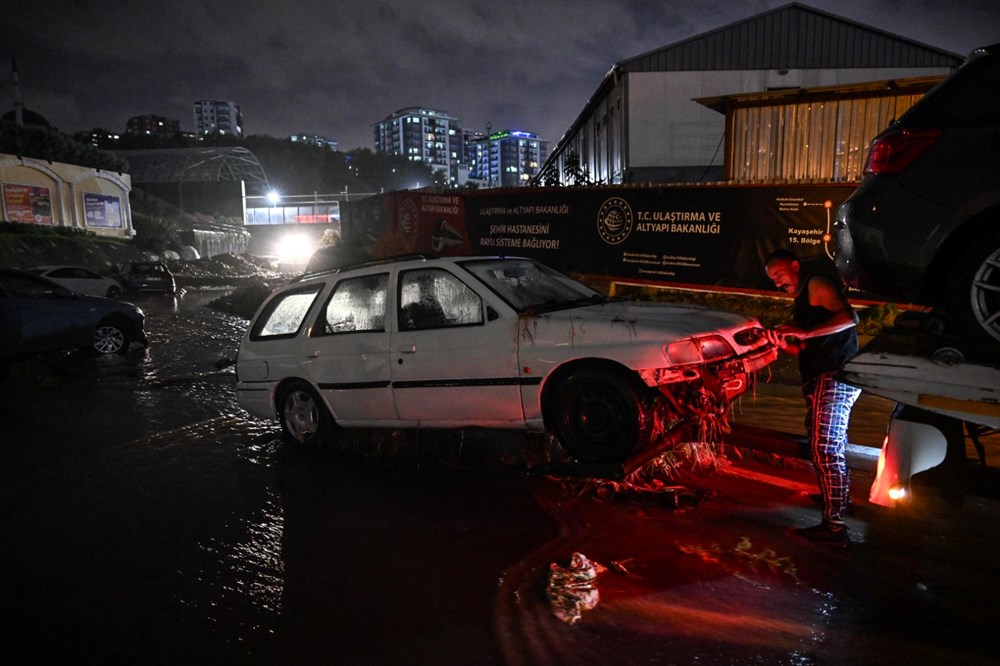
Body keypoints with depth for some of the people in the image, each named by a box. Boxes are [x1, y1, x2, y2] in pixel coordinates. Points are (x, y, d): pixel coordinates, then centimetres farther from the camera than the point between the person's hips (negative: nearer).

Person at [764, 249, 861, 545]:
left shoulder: (817, 285, -4)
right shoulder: (801, 301, 24)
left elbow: (849, 317, -20)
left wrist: (805, 333, -23)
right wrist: (782, 342, 5)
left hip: (834, 378, -11)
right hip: (822, 381, 11)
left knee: (826, 451, -13)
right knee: (829, 449, 22)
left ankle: (835, 526, -11)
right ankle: (841, 499, 40)